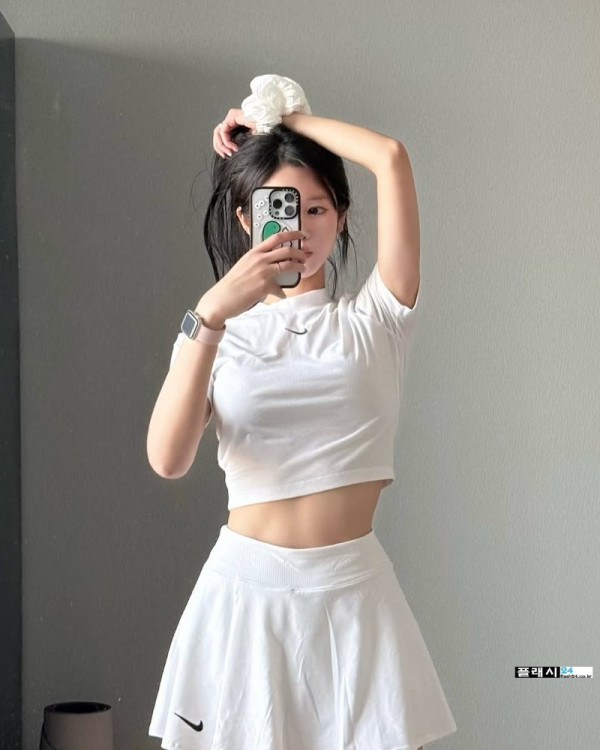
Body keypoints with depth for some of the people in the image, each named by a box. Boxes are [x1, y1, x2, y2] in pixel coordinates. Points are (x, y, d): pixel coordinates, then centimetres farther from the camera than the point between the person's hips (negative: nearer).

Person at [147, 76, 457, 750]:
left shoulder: (373, 318, 4)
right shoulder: (216, 331, 7)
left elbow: (390, 158, -7)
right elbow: (168, 459, -12)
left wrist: (281, 121, 4)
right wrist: (211, 315, -21)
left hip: (352, 591, 0)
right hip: (244, 589, 1)